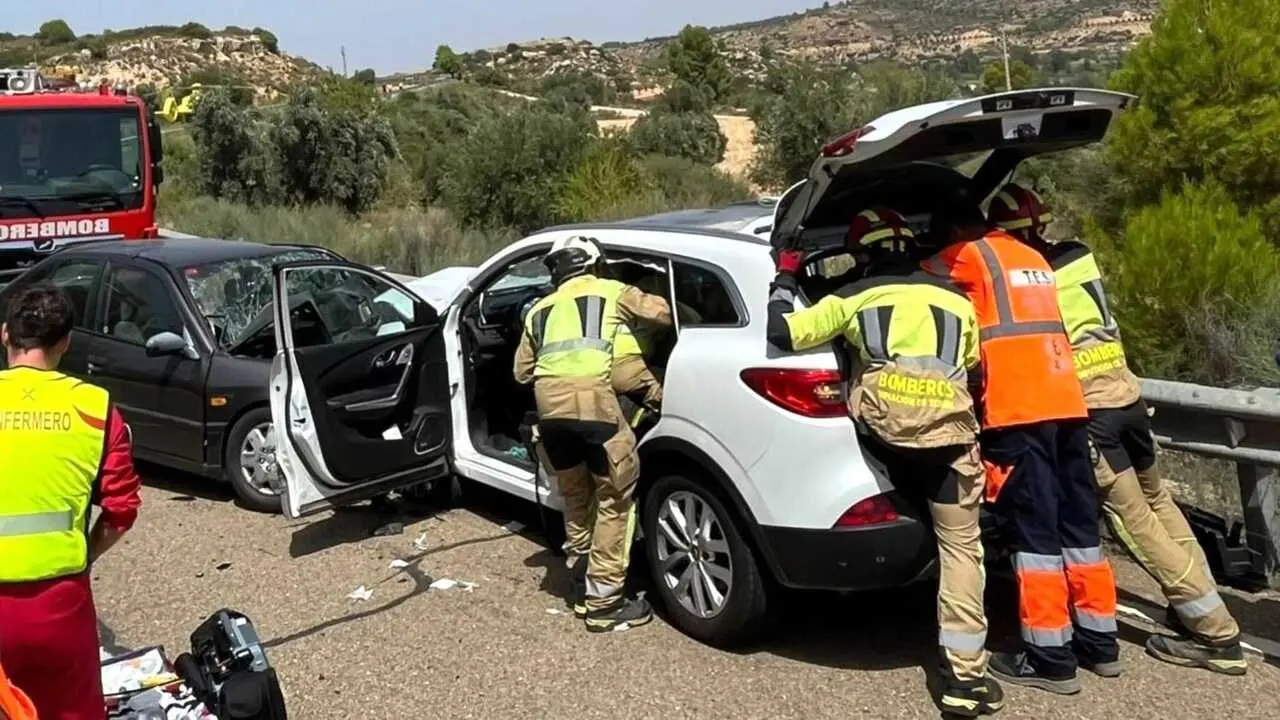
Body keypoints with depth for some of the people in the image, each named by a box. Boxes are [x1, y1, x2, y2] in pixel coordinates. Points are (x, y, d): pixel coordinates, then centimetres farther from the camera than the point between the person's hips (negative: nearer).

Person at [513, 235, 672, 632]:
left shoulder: (540, 310, 30)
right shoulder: (610, 291, 19)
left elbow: (522, 371, 34)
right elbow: (663, 312, 17)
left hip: (549, 405, 5)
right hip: (592, 399, -5)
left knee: (576, 499, 23)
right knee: (614, 502, 7)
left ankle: (583, 590, 30)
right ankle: (604, 603, 8)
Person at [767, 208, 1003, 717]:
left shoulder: (854, 297, 15)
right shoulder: (956, 300, 24)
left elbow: (782, 332, 14)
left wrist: (784, 278, 30)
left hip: (882, 426, -1)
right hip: (949, 432, 2)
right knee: (960, 548, 6)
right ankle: (965, 675, 4)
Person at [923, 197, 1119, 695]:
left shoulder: (972, 256, 3)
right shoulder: (1032, 258, 25)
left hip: (1019, 409, -8)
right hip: (1067, 401, 8)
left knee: (1035, 531, -6)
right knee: (1078, 523, 12)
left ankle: (1051, 658, -3)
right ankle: (1100, 641, 19)